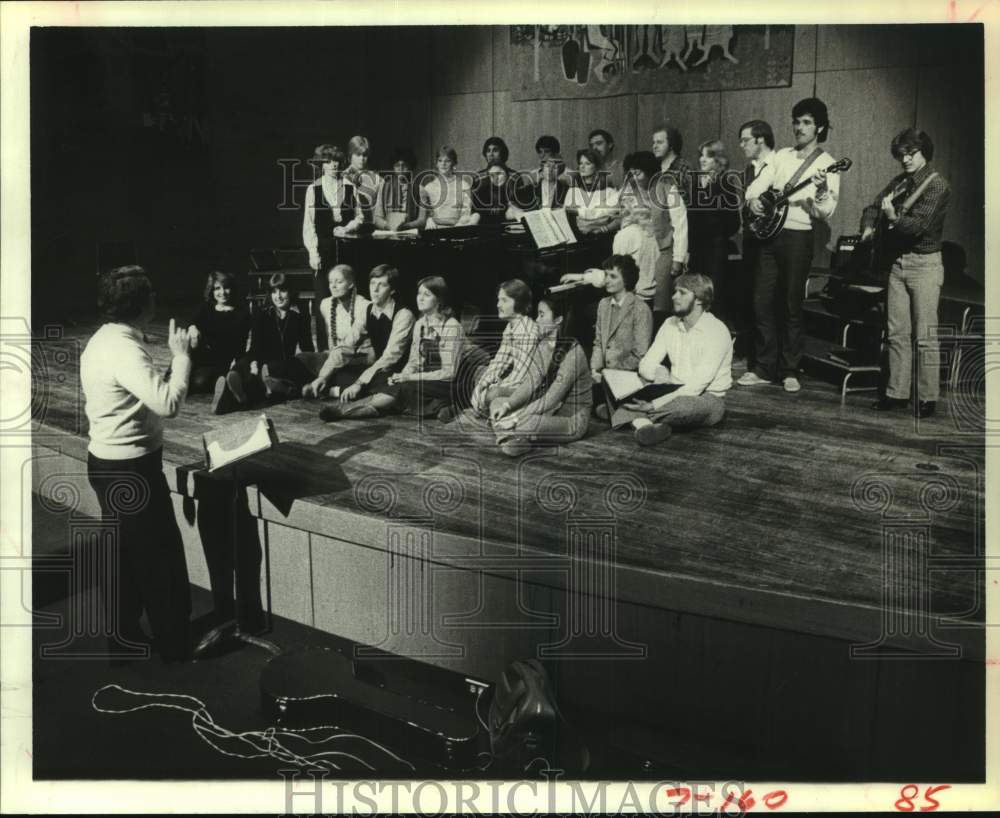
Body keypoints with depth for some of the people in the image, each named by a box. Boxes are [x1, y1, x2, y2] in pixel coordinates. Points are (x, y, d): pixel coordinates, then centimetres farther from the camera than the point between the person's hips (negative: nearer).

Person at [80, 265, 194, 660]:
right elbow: (168, 403, -34)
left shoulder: (103, 339, 8)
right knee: (160, 553, 3)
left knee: (122, 552, 18)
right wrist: (181, 355, -23)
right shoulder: (124, 349, -24)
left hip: (107, 461, 10)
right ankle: (174, 641, 16)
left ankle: (124, 635, 30)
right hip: (130, 468, -10)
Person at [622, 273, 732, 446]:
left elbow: (697, 386, -24)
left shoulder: (717, 331, -16)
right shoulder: (670, 325, 5)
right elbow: (645, 366, 3)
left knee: (684, 404, -39)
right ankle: (647, 423, -36)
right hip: (677, 392, 6)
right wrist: (662, 375, -21)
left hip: (708, 400, -6)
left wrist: (654, 405, -30)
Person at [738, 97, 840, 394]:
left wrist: (822, 190, -29)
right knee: (762, 303, 5)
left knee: (791, 306, 0)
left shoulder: (827, 164, -3)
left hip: (798, 238, -5)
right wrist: (753, 199, -10)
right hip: (769, 233, 5)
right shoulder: (781, 156, 12)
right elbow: (757, 185, 11)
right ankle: (765, 368, 14)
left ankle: (790, 371, 12)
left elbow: (825, 213, -10)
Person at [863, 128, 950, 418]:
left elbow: (920, 225, -19)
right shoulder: (899, 183, 12)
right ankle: (896, 393, 14)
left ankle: (927, 398, 2)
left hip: (925, 264, -7)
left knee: (925, 337, -4)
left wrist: (894, 217, -35)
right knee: (897, 333, 8)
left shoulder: (937, 184, -8)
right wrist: (869, 227, -3)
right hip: (897, 262, 7)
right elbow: (873, 207, 17)